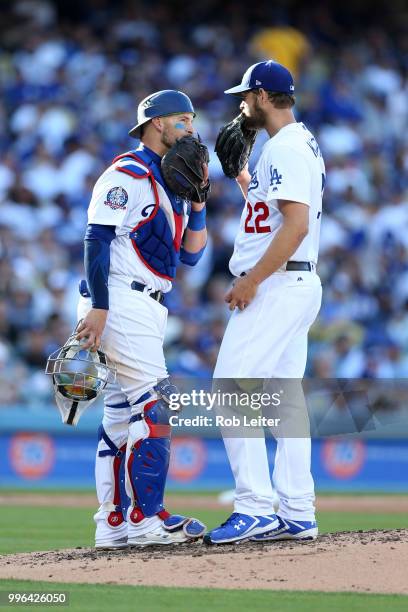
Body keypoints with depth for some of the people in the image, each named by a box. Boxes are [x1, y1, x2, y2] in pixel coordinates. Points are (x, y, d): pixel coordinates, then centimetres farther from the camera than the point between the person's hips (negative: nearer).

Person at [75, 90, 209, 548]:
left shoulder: (171, 184, 20)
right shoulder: (127, 174, -7)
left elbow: (191, 254, 16)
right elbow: (97, 238, -16)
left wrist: (198, 200, 5)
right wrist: (97, 306, -24)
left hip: (148, 307, 10)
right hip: (120, 301, -10)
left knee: (121, 415, 10)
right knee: (153, 405, -14)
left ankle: (113, 524, 12)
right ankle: (146, 519, -15)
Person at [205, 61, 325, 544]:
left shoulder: (285, 147, -14)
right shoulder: (304, 144, 18)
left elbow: (296, 223, -25)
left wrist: (250, 281, -22)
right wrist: (241, 177, 21)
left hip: (276, 286, -11)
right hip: (298, 286, 11)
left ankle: (255, 508, -15)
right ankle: (297, 516, 9)